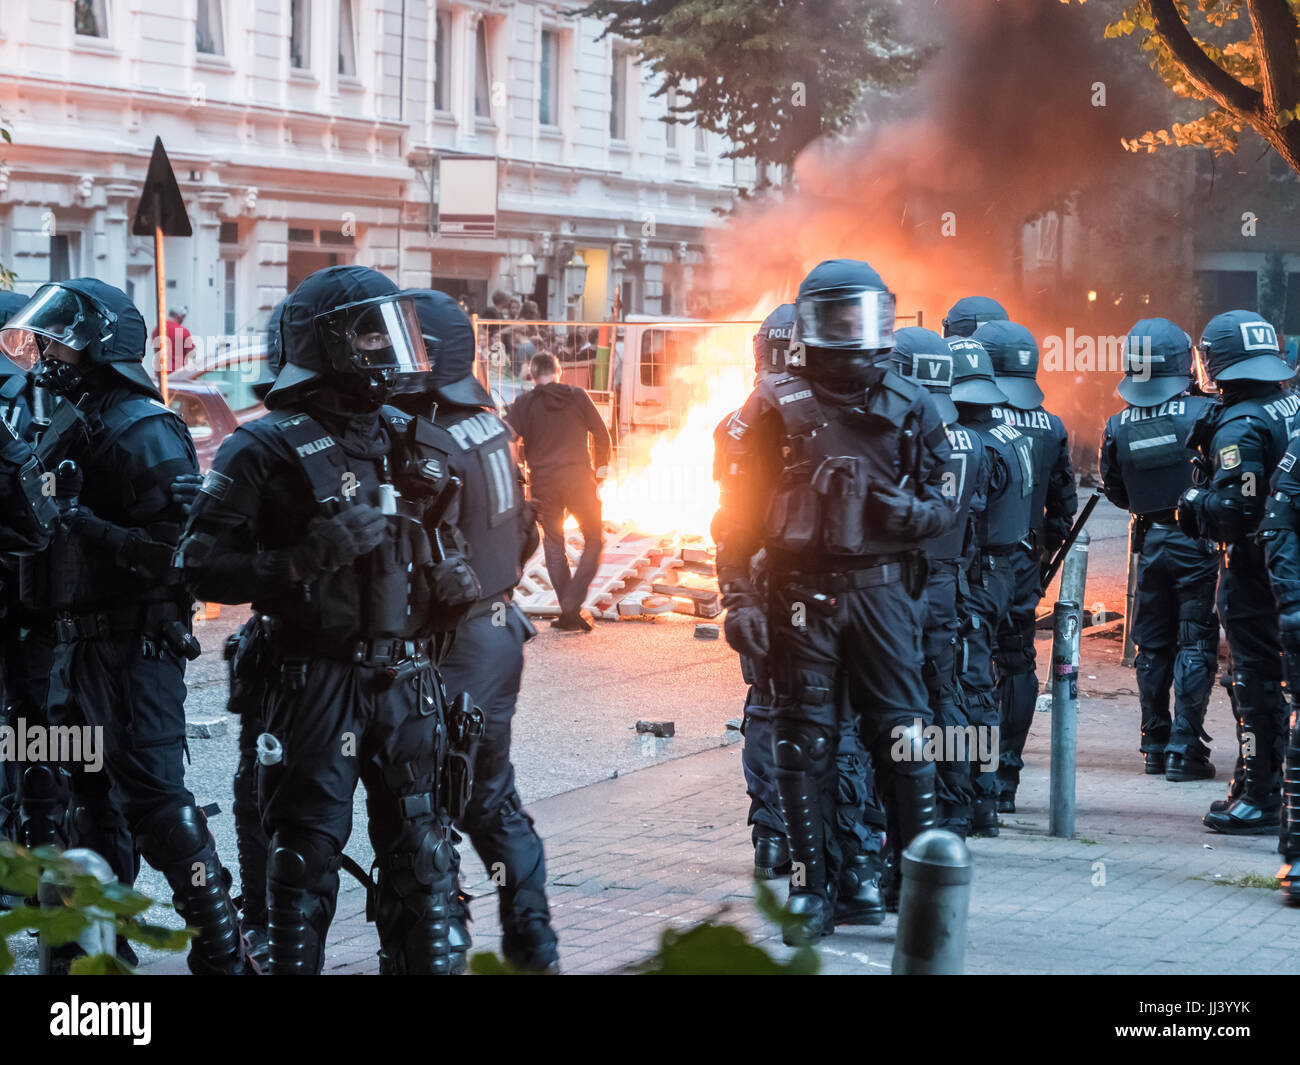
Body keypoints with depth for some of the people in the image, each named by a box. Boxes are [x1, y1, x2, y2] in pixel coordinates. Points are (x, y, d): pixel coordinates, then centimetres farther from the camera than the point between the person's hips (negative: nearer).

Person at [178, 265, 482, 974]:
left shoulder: (408, 442, 13)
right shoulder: (269, 449, -7)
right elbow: (201, 563, -13)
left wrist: (453, 581, 6)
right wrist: (311, 556, -21)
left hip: (408, 681, 6)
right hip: (319, 682, -6)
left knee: (420, 860, 10)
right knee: (306, 861, -2)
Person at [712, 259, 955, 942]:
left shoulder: (908, 407, 6)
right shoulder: (776, 408, 2)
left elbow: (944, 506, 10)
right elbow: (738, 512, 2)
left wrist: (914, 513, -11)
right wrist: (739, 598, -5)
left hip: (883, 592, 1)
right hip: (801, 595, -1)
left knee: (901, 734, -2)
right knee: (805, 743, 4)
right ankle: (811, 890, 12)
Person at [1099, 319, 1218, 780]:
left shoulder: (1117, 427, -3)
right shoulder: (1202, 413, -14)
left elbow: (1116, 493, 7)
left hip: (1150, 541, 3)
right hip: (1197, 539, -3)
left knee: (1153, 647, 14)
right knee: (1195, 645, 1)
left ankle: (1156, 746, 18)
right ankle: (1184, 749, -5)